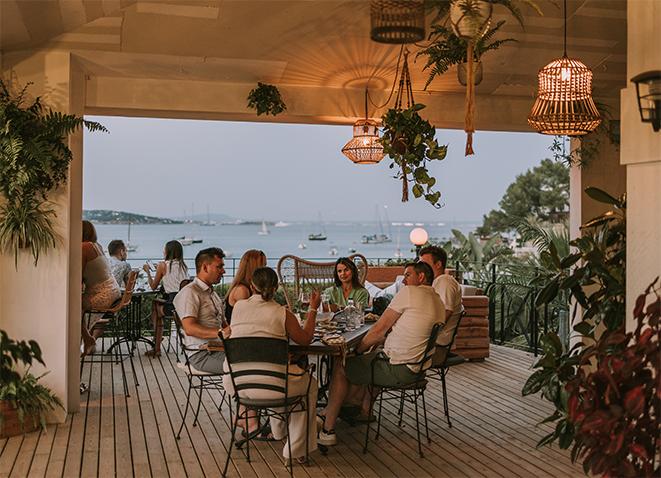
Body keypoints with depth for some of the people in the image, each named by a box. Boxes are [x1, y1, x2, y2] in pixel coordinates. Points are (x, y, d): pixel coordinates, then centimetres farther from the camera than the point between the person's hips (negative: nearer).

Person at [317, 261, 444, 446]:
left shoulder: (409, 292, -14)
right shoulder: (439, 302, 12)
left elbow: (380, 328, -11)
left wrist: (359, 349, 2)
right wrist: (384, 341, 14)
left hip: (398, 369, -9)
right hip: (417, 367, 9)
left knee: (340, 369, 9)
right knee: (363, 362, 29)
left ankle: (328, 430, 15)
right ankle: (329, 412, 34)